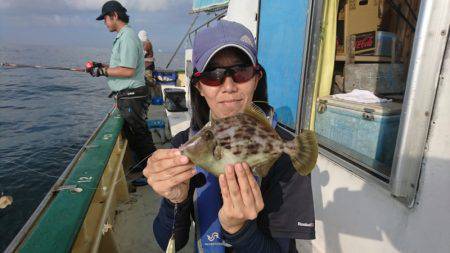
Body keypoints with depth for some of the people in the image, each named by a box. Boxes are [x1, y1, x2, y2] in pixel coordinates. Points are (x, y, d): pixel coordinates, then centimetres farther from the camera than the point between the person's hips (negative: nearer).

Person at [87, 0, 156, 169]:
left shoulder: (127, 36, -15)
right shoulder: (121, 36, 18)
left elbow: (128, 70, -22)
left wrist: (103, 71, -13)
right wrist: (103, 66, 13)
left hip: (131, 97, -10)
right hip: (127, 96, 10)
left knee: (138, 135, -3)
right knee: (133, 134, 16)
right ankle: (145, 167, 28)